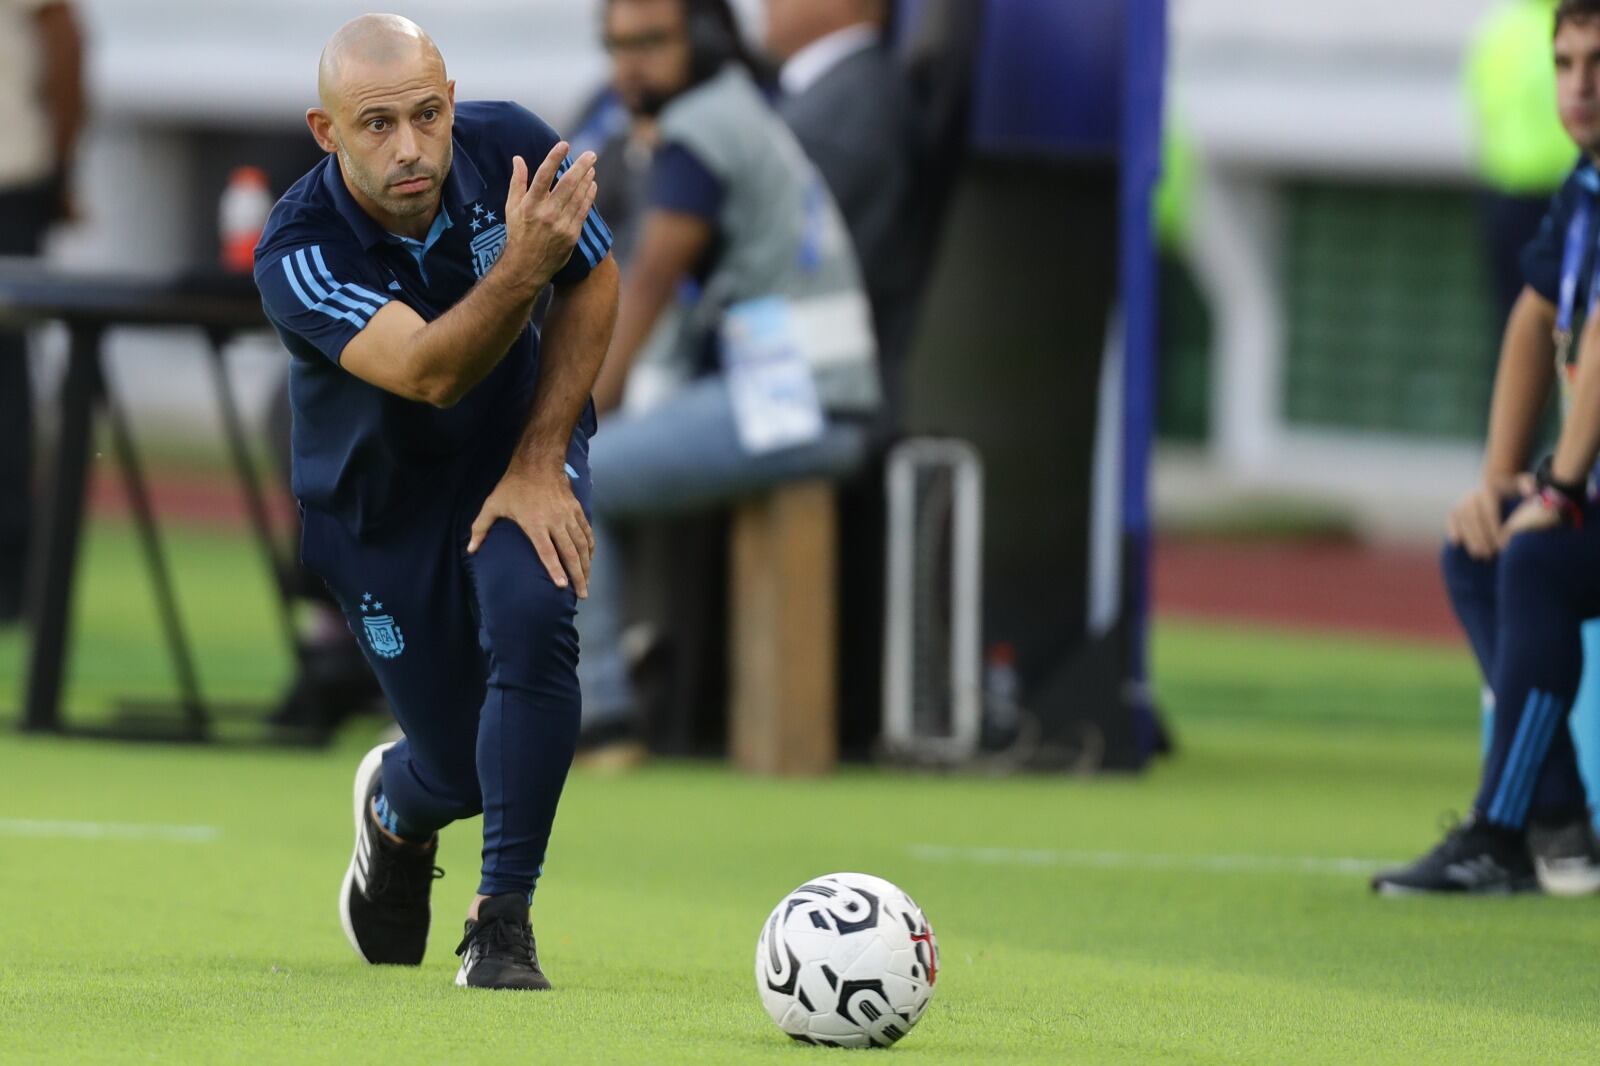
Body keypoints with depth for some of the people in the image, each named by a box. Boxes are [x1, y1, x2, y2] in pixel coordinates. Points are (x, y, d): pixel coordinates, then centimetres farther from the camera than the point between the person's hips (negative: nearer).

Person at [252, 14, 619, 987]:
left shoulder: (513, 148, -23)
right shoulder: (298, 252, -31)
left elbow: (594, 286, -6)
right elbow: (430, 374, -44)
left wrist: (539, 461, -13)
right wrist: (521, 268, -61)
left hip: (521, 446, 1)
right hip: (379, 495, -1)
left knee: (531, 619, -29)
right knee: (460, 768, 2)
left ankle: (503, 924, -17)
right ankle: (394, 809, 42)